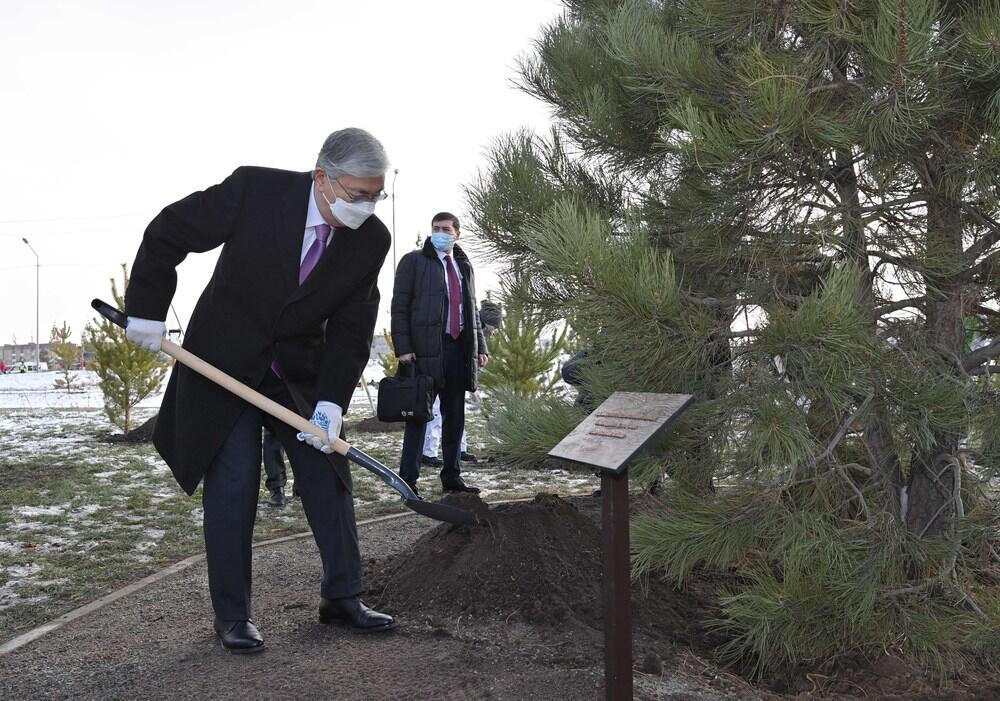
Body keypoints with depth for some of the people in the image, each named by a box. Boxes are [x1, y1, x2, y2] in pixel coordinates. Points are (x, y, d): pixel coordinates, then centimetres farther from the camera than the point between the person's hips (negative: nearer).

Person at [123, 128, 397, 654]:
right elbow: (166, 234, -10)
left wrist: (331, 403, -19)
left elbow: (352, 331, -9)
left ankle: (342, 598, 17)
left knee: (329, 479, 3)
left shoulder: (371, 240, -12)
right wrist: (147, 311, -9)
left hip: (300, 372, 4)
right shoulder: (254, 190, -22)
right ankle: (232, 615, 12)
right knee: (231, 488, -1)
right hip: (223, 362, -3)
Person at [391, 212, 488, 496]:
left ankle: (451, 476, 20)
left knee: (455, 416, 10)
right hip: (425, 350, -6)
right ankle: (408, 479, 4)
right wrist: (403, 348, -13)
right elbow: (399, 307, -4)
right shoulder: (414, 261, 1)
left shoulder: (464, 266, 19)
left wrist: (480, 346, 13)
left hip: (459, 349, 6)